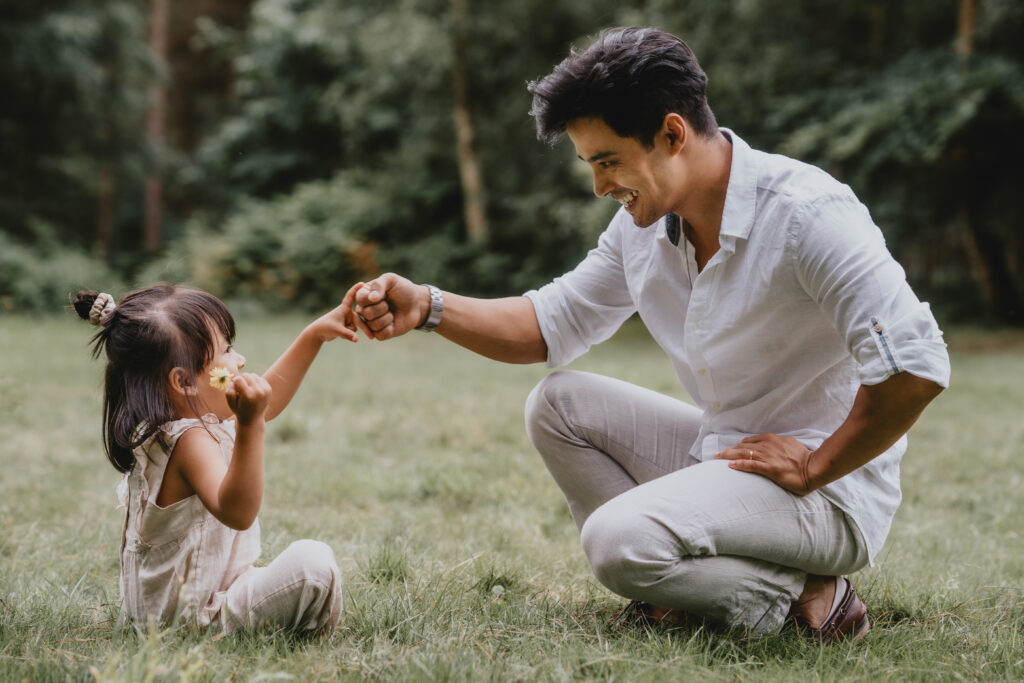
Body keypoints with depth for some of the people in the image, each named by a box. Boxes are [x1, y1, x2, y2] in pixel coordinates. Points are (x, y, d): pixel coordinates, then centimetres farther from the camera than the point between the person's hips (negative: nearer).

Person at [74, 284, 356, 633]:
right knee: (313, 562, -24)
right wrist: (250, 427, -54)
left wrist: (314, 335, 15)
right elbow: (236, 512, -46)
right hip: (194, 615, -11)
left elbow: (267, 398, 17)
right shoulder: (191, 441, -27)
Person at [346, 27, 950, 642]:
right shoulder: (643, 224, 3)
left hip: (832, 495, -9)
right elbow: (553, 324, 13)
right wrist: (427, 307, -2)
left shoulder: (807, 212, -22)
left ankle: (797, 600, -8)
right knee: (558, 403, 4)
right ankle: (676, 585, -5)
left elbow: (916, 368, -29)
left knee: (618, 541, -27)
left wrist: (813, 469, -19)